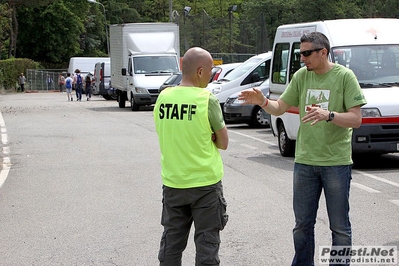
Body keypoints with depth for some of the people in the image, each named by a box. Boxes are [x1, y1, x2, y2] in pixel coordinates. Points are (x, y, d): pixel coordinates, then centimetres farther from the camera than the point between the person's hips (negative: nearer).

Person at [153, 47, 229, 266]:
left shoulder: (163, 97, -1)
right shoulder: (207, 100, -14)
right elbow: (223, 143, -5)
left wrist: (204, 136, 4)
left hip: (172, 183, 4)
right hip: (205, 183, -4)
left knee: (171, 241, 15)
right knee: (206, 242, 6)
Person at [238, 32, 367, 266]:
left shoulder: (344, 76, -8)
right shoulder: (301, 76, 5)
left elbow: (356, 119, -12)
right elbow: (279, 108, 8)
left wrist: (328, 114, -28)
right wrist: (262, 101, -12)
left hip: (337, 162, -4)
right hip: (304, 161, 4)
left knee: (340, 227, 6)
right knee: (303, 224, 14)